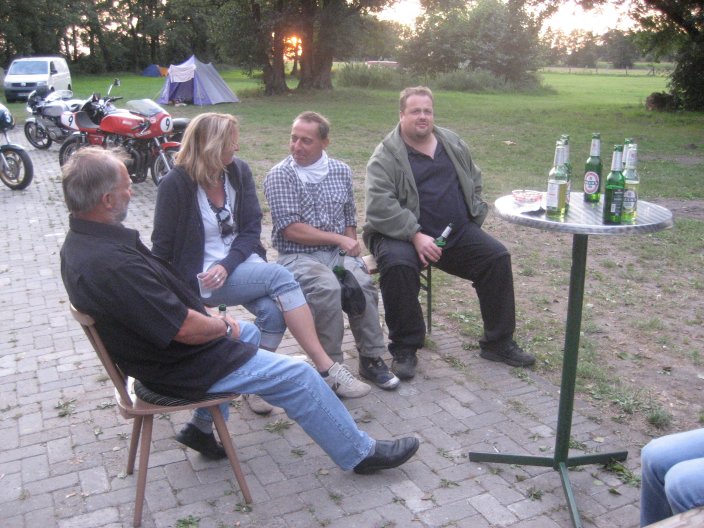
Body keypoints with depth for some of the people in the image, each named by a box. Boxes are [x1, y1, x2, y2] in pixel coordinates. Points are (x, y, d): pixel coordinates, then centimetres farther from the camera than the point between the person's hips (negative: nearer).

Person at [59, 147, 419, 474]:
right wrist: (223, 327, -9)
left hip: (156, 348, 10)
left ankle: (201, 427, 30)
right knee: (297, 377, -2)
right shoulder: (112, 264, -34)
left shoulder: (81, 240, -1)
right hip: (180, 368, -10)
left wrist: (205, 316, 6)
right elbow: (185, 329, -29)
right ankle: (359, 453, 15)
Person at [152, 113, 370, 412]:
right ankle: (327, 369, -25)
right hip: (202, 277, -5)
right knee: (279, 276, -27)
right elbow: (162, 246, -4)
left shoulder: (239, 171, 3)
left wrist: (227, 265, -15)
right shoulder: (175, 184, -10)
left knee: (273, 309, -28)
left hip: (241, 264, 5)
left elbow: (251, 230, 0)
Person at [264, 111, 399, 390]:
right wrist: (339, 239, -12)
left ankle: (371, 359, -13)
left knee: (363, 284, -28)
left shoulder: (341, 171, 11)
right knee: (327, 287, -34)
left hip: (338, 252, 3)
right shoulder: (279, 176, -3)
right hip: (298, 255, -3)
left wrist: (350, 245, -2)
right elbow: (290, 229, -11)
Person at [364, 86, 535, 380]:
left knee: (497, 257, -11)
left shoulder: (452, 144, 13)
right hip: (404, 235, -5)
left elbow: (475, 181, 24)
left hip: (457, 232, 5)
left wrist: (474, 220, 10)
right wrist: (416, 236, -26)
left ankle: (498, 343, 4)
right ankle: (404, 349, -16)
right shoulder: (385, 156, -6)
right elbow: (380, 206, -18)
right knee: (397, 265, -34)